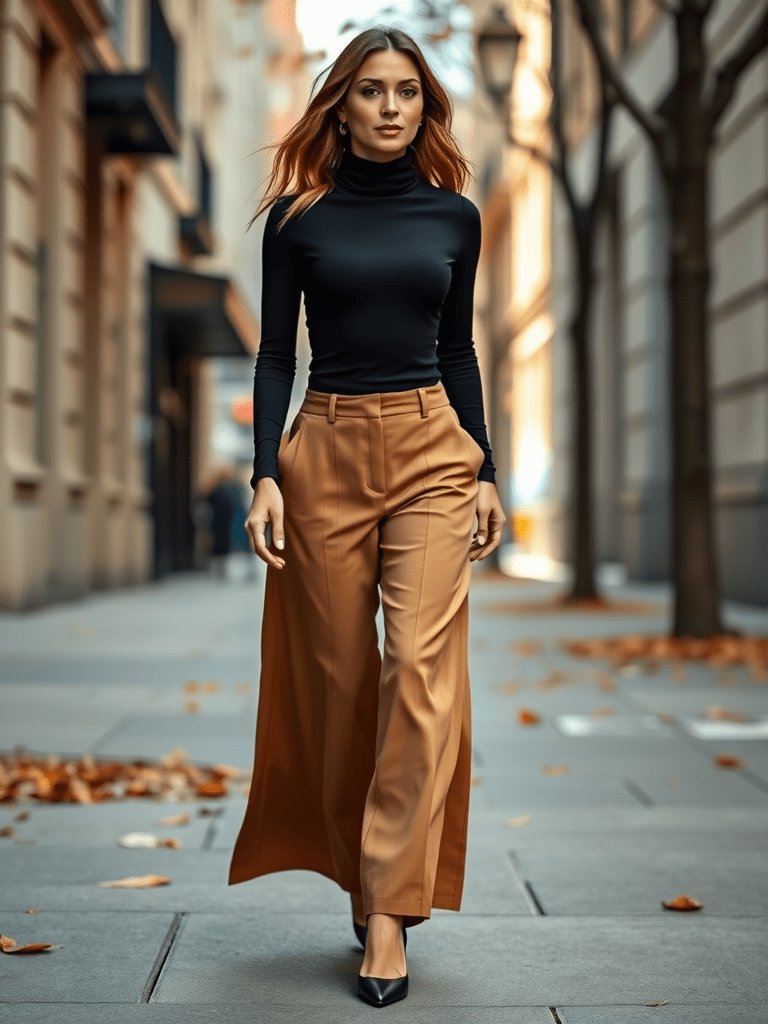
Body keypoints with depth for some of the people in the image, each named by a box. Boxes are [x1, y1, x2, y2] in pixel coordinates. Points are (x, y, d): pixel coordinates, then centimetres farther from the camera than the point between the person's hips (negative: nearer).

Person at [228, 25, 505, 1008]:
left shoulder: (454, 215, 9)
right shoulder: (297, 216, 4)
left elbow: (459, 350, 13)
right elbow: (275, 352, 2)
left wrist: (485, 472, 8)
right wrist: (265, 473, -8)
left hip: (432, 448, 1)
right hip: (326, 449, 0)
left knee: (421, 666, -11)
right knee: (337, 677, 5)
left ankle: (389, 904, -7)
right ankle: (361, 870, 24)